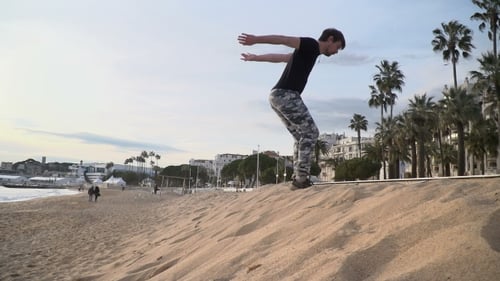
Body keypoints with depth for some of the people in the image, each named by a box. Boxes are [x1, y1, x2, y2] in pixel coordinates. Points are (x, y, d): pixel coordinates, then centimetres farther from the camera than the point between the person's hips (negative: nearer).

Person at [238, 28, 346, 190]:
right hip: (286, 95, -10)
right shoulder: (311, 45, -1)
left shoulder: (306, 52, 27)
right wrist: (256, 39, -26)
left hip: (278, 97, 10)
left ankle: (298, 178, 8)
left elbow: (278, 57, 35)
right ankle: (302, 178, -12)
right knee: (311, 132, -8)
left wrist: (255, 58, 45)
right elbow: (284, 40, -14)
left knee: (301, 136, 11)